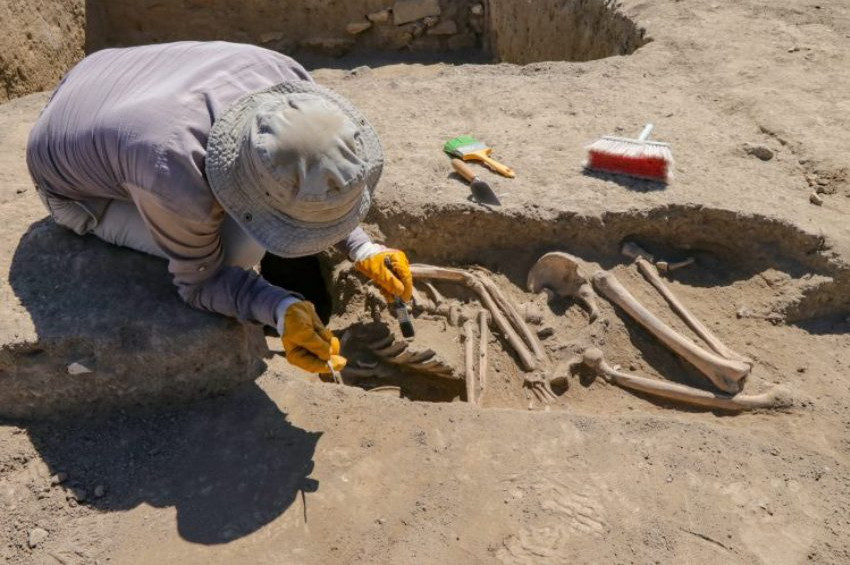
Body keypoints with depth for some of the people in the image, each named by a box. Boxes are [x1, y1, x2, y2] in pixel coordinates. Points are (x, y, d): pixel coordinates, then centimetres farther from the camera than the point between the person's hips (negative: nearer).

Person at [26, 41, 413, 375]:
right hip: (75, 186, -5)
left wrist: (363, 250, -17)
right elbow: (200, 280, -23)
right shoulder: (179, 184, -44)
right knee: (239, 247, -23)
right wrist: (282, 311, -38)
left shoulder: (284, 77, -28)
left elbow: (324, 195, -9)